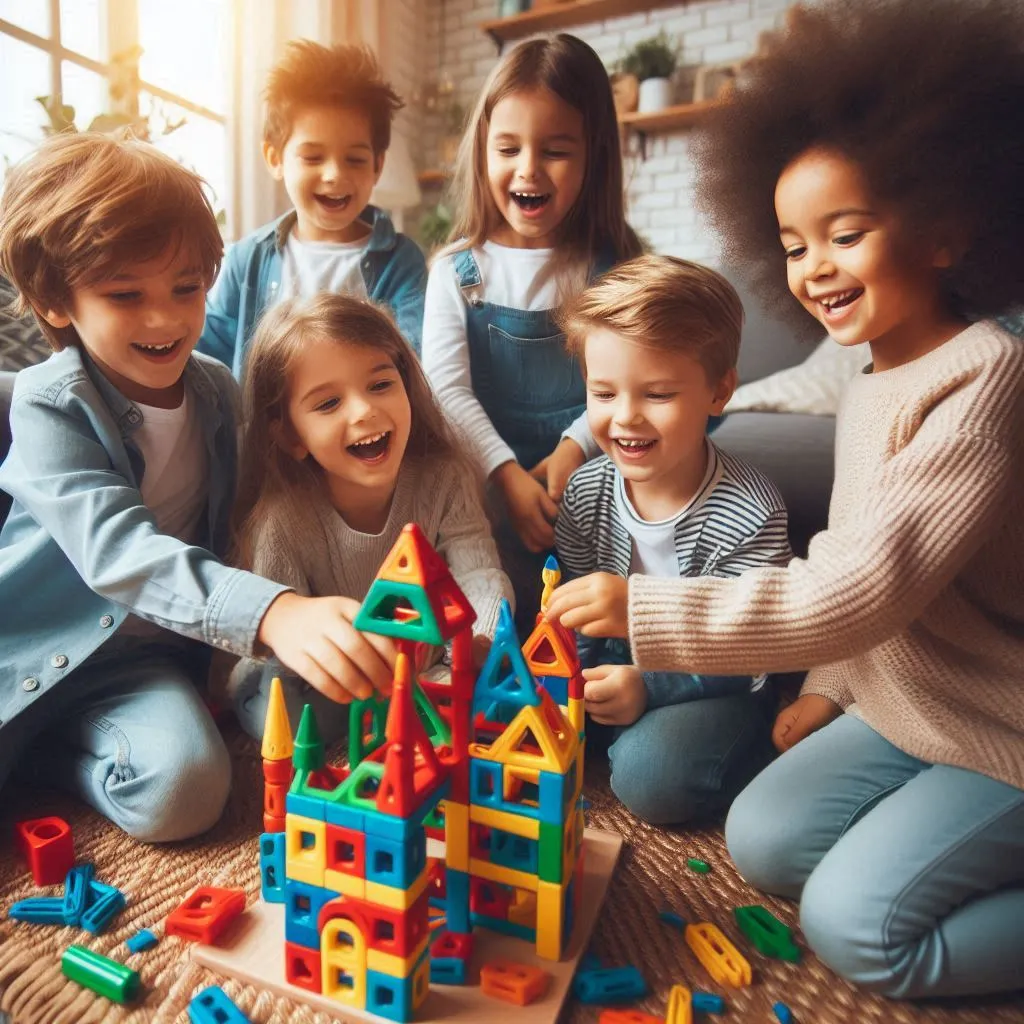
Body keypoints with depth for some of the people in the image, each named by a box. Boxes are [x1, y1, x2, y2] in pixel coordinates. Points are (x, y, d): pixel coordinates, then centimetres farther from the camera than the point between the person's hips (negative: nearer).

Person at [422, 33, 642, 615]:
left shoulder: (614, 268, 2)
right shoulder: (458, 271, 1)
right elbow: (447, 388, -6)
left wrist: (573, 450, -18)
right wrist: (509, 475, -16)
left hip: (590, 475, 1)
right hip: (490, 485, 0)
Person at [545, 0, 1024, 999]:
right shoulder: (868, 387, 2)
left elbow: (865, 587, -33)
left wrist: (643, 607, -33)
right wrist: (828, 687, 7)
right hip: (901, 711, 8)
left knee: (855, 924, -11)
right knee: (762, 840, 5)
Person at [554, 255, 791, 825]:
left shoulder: (752, 513, -23)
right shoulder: (587, 492, -9)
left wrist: (649, 686, -31)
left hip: (718, 687, -4)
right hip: (618, 665, 5)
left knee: (650, 775, -27)